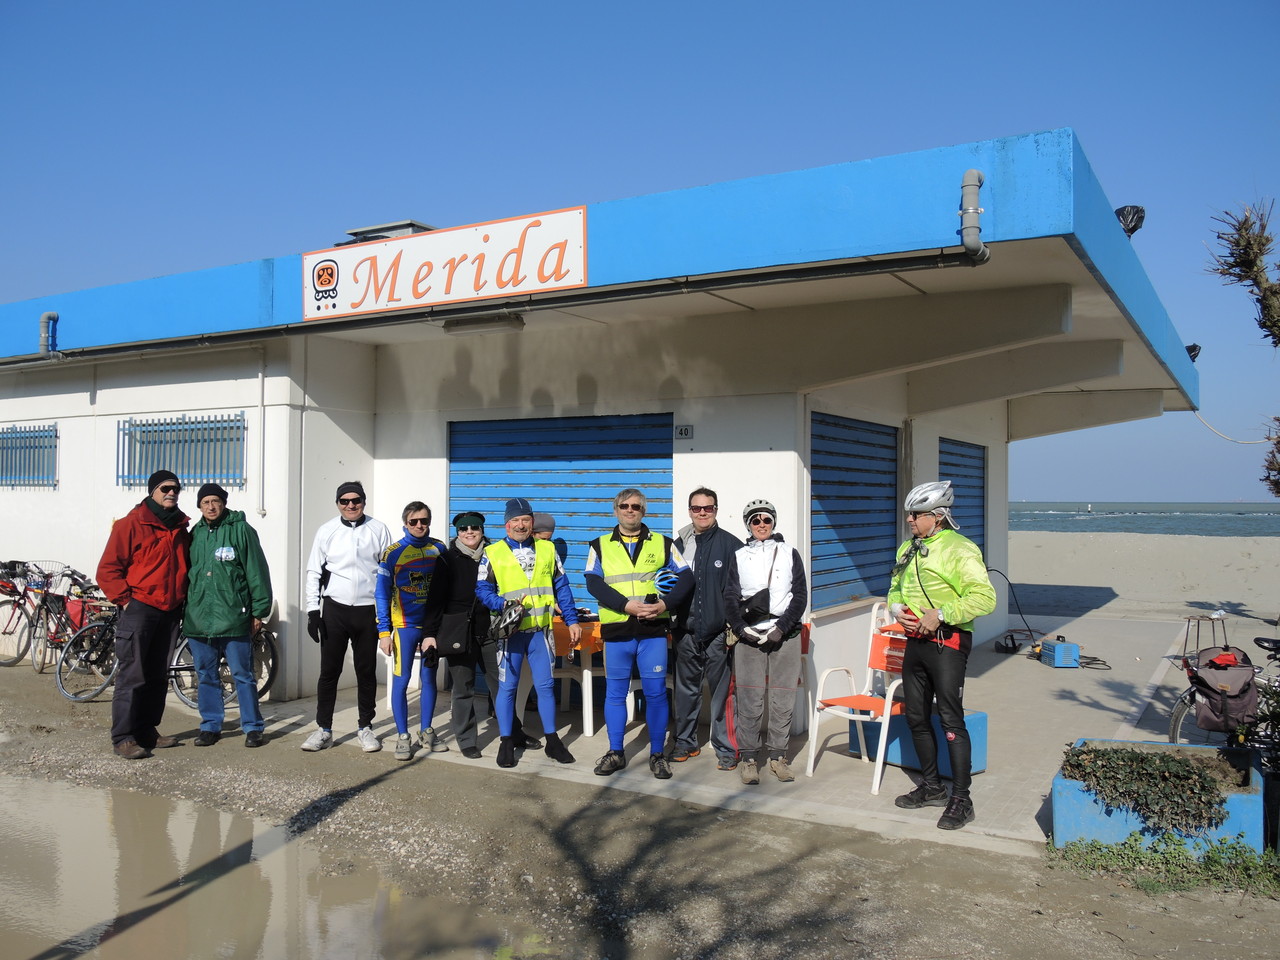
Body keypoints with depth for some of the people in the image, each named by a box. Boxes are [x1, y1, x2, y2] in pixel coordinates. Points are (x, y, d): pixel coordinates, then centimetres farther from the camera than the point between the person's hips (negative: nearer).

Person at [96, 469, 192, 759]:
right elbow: (107, 570, -7)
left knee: (158, 676, 11)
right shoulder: (131, 524, -6)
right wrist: (125, 600, -12)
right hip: (139, 609, -6)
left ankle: (147, 732, 20)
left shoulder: (180, 527, 13)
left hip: (170, 612, 7)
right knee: (132, 675, -6)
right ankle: (123, 738, -1)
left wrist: (183, 600, 12)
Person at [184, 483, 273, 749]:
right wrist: (185, 609, 15)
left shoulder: (241, 530, -4)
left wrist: (259, 611, -7)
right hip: (198, 618, 5)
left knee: (243, 675, 1)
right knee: (206, 676, 12)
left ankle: (252, 727, 10)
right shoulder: (195, 534, 12)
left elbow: (257, 572, -5)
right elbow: (186, 572, 19)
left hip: (234, 618, -5)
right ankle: (210, 726, 23)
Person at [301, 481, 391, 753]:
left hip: (368, 611, 0)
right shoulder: (327, 531, 2)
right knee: (329, 671, 5)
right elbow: (314, 572, 6)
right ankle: (324, 730, 15)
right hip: (335, 609, 0)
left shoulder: (378, 530, 0)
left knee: (366, 671, 8)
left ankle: (365, 728, 20)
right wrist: (313, 610, -1)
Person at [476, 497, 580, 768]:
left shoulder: (547, 550, 8)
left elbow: (561, 588, 10)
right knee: (507, 686, 5)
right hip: (510, 631, -2)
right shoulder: (492, 553, 1)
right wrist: (503, 604, -19)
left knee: (545, 685, 8)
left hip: (540, 630, 2)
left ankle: (552, 740, 19)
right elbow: (482, 590, -2)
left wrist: (572, 621, 6)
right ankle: (506, 743, 17)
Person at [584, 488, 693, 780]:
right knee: (615, 692, 7)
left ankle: (657, 754, 13)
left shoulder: (663, 544, 9)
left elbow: (686, 577, 3)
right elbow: (594, 583, -5)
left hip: (653, 629, 0)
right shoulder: (600, 546, 8)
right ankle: (615, 753, 19)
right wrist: (627, 605, -17)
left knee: (656, 692, 1)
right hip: (616, 630, 0)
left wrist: (666, 603, -13)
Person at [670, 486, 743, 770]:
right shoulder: (679, 546, 10)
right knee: (685, 691, 12)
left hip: (719, 633, -4)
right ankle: (684, 743, 26)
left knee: (722, 692, 1)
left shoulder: (731, 545, -2)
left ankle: (726, 749, 12)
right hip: (686, 632, 4)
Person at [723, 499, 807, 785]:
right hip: (748, 636, 0)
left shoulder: (789, 554, 9)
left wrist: (781, 627, -7)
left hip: (784, 635, 0)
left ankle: (778, 756, 15)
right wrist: (741, 628, -7)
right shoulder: (740, 556, 11)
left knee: (783, 699, 3)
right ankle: (748, 757, 8)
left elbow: (800, 595, 4)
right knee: (749, 699, -2)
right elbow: (730, 597, 7)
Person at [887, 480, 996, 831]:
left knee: (950, 720, -6)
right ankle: (931, 787, 30)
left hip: (947, 643, -8)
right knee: (917, 717, 14)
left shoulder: (959, 549, -13)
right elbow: (895, 588, 22)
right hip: (916, 642, 8)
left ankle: (961, 800, 4)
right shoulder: (908, 549, 13)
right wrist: (896, 608, 0)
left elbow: (984, 598, -20)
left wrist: (942, 613, -23)